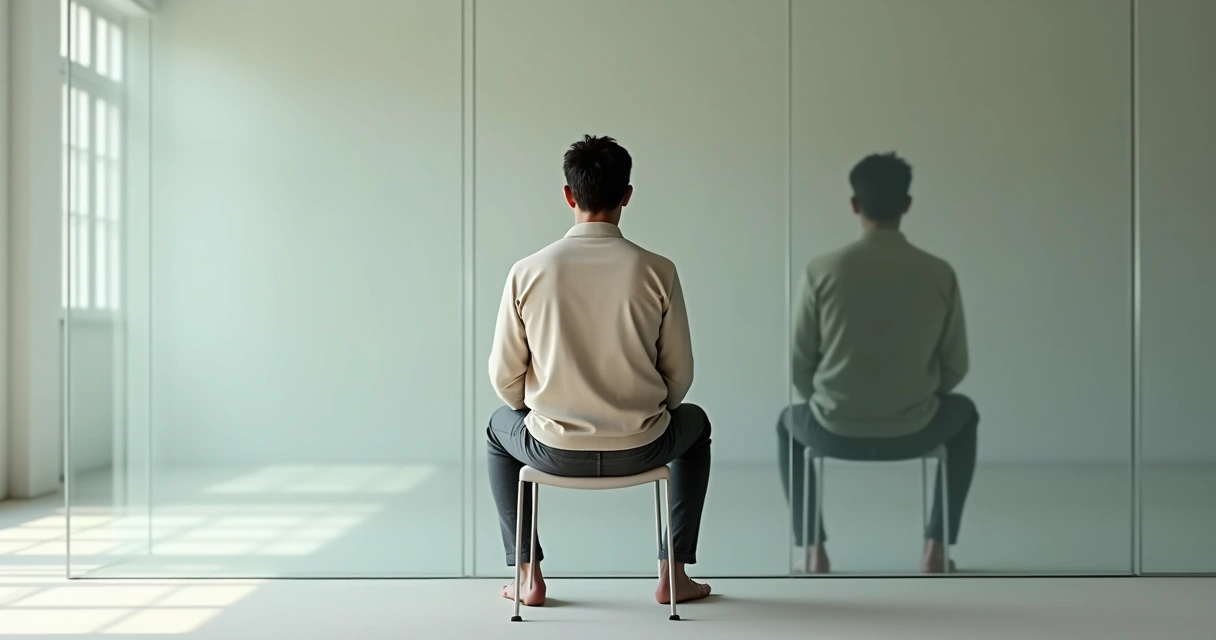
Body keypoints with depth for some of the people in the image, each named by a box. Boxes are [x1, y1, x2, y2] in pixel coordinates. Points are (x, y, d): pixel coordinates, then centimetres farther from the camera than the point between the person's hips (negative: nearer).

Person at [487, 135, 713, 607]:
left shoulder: (528, 272, -9)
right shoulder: (657, 272, -10)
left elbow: (505, 378, -3)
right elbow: (679, 376, -3)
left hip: (552, 451, 1)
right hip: (640, 450, 0)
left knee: (500, 427, 36)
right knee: (695, 423, 34)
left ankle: (528, 576, 35)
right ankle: (673, 575, 33)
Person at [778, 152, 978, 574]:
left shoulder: (822, 271, -10)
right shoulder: (940, 275, -6)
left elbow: (799, 366, -3)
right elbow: (954, 368, 1)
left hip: (835, 433, 0)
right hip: (913, 433, 1)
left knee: (790, 422, 36)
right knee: (964, 414, 35)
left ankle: (813, 549, 29)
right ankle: (936, 547, 31)